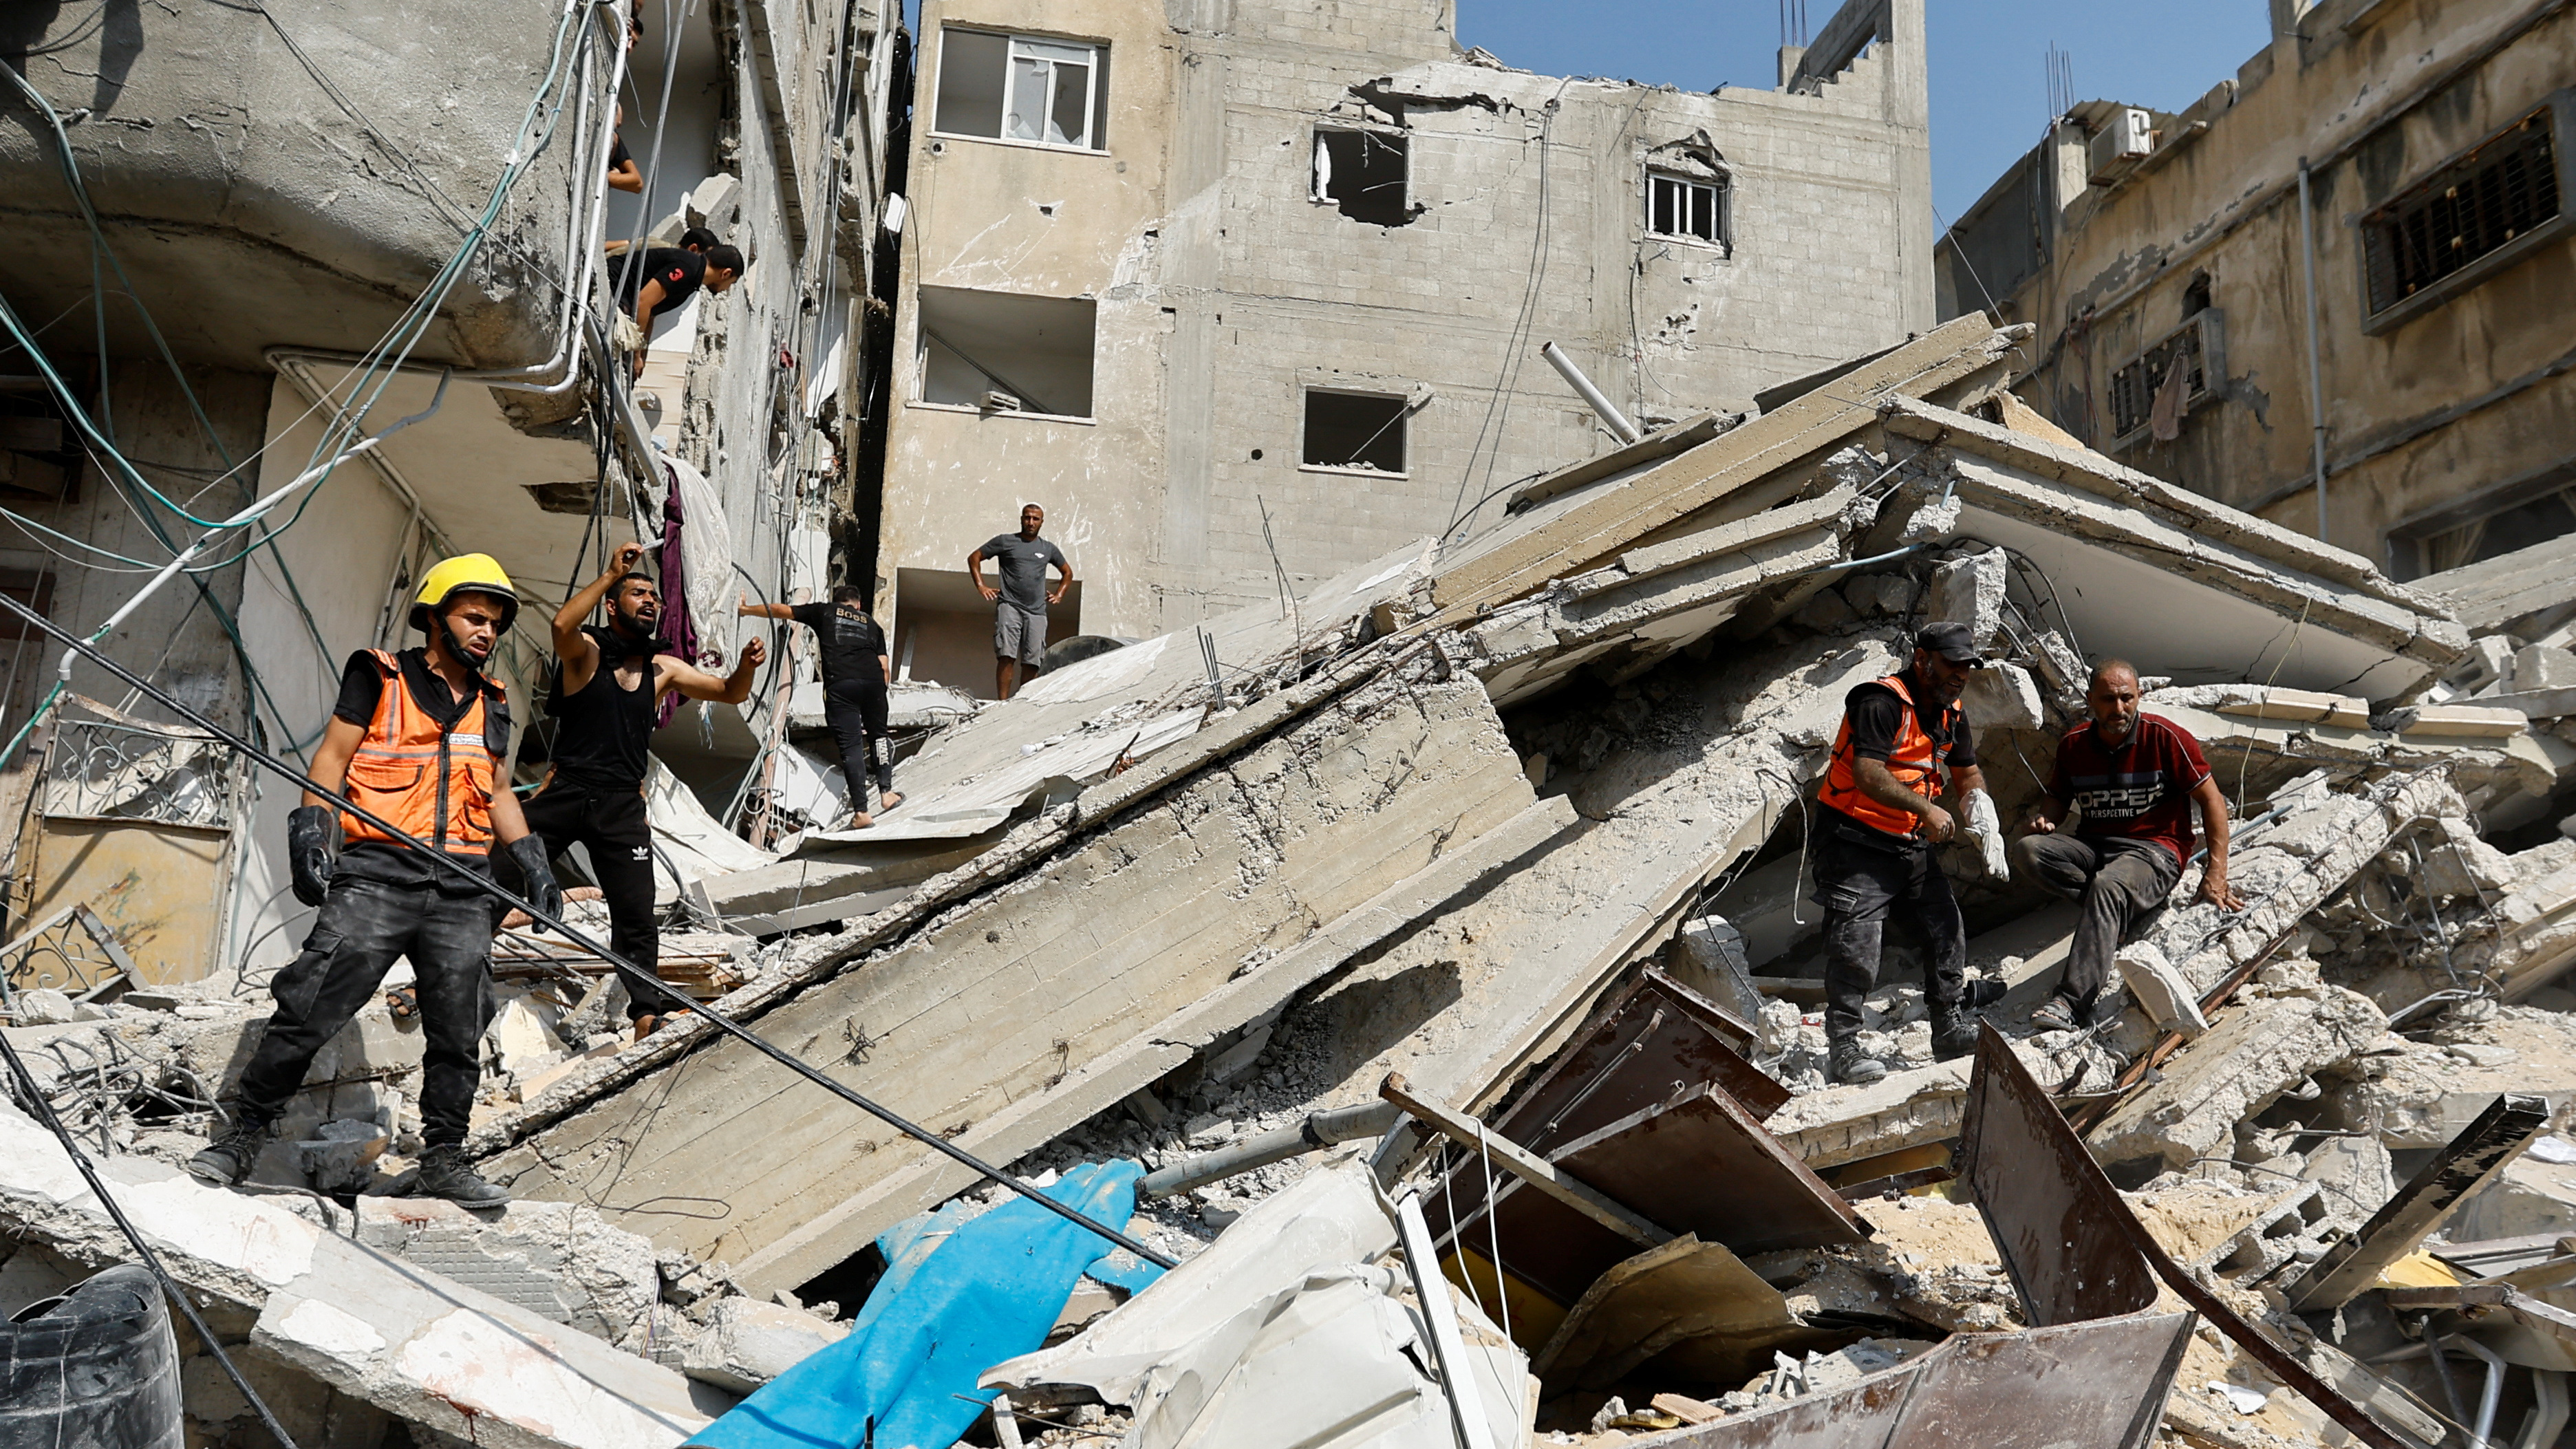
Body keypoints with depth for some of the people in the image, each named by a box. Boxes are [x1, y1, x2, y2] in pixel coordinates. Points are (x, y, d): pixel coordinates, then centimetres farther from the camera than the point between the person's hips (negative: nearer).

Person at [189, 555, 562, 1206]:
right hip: (376, 876, -4)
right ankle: (243, 1134, 7)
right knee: (311, 1009, -8)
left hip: (461, 890, 5)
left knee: (458, 1032, 4)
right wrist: (310, 830, -12)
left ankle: (442, 1162, 15)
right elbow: (333, 756, 1)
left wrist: (533, 863, 16)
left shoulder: (490, 707, 19)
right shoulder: (379, 677, 5)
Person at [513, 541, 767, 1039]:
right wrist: (610, 574, -26)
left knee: (636, 916, -1)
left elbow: (729, 693, 13)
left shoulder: (663, 669, 12)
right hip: (565, 792, -3)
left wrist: (746, 667, -9)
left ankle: (647, 1008, 6)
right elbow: (562, 624, -24)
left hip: (622, 805, 3)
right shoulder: (585, 651, 0)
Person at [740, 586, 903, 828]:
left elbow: (780, 610, 29)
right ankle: (886, 793, 22)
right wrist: (881, 691, 29)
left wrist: (745, 610, 42)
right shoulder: (871, 624, 28)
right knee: (878, 736, 23)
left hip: (839, 684, -2)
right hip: (873, 681, 2)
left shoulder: (824, 612, 23)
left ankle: (861, 812, -4)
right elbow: (885, 667, 18)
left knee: (850, 746, -2)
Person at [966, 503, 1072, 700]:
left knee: (1032, 662, -3)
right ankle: (1002, 701, -18)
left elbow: (1067, 572, 33)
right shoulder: (1005, 541, 9)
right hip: (1009, 606, -3)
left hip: (1037, 612, 3)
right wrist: (981, 586, 2)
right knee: (1007, 656, -16)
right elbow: (974, 558, 13)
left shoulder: (1048, 549, 18)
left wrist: (1059, 595, 19)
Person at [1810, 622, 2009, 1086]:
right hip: (1857, 842, -9)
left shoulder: (1951, 715, 10)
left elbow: (1968, 773, 20)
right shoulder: (1881, 703, -19)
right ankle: (1842, 1049, -3)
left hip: (1912, 844, 9)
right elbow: (1867, 774, -29)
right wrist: (1925, 808, -32)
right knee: (1855, 948, -10)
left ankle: (1952, 1030, 23)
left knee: (1948, 929, 9)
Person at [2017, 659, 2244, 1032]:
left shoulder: (2165, 737, -6)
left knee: (2108, 886, -38)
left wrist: (2216, 873, -9)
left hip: (2154, 851, -5)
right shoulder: (2074, 745, 6)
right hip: (2092, 846, 5)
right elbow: (2058, 797, 23)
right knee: (2029, 849, -23)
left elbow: (2211, 800, -3)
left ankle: (2072, 1003, -46)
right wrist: (2045, 818, -4)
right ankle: (2128, 907, -18)